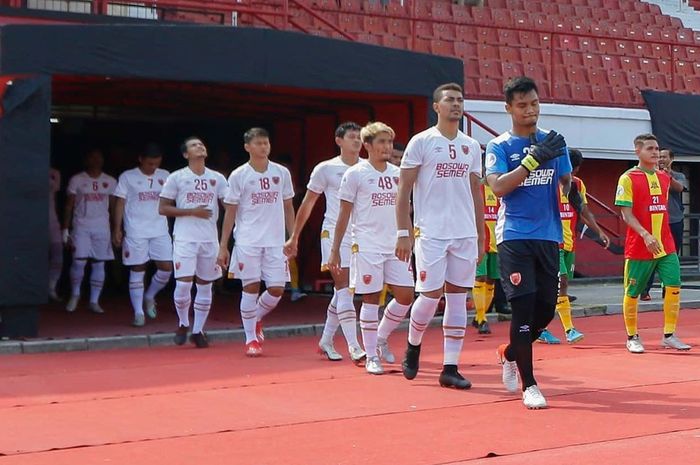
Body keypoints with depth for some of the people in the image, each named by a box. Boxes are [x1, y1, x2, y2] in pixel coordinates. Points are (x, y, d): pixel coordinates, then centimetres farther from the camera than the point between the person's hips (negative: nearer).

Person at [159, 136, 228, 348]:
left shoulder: (217, 178, 9)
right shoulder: (176, 178, 0)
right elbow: (162, 209, -2)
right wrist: (192, 211, -12)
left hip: (210, 239, 3)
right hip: (185, 238, -3)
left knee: (205, 285, 6)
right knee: (183, 283, -10)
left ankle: (198, 331, 17)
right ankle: (183, 324, 14)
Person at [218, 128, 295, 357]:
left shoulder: (282, 173, 8)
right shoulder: (239, 175, 0)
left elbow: (288, 207, 15)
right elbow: (230, 212, 3)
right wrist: (223, 246, -1)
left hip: (276, 241, 3)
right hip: (247, 241, -3)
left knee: (277, 289, -1)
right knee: (251, 287, -3)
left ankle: (256, 317, 29)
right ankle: (251, 339, 9)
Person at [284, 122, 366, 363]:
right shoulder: (325, 169, -2)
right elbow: (307, 203, 5)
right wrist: (294, 237, 6)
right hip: (334, 234, -4)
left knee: (342, 291, 11)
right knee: (344, 287, -13)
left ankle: (326, 341, 25)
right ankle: (354, 347, -17)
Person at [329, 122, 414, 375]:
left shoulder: (397, 173, 10)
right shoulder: (355, 174, -3)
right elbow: (344, 214, -1)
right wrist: (335, 250, -2)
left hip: (396, 245, 5)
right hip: (367, 246, -5)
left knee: (405, 295, 1)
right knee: (371, 299, -2)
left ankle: (381, 337, 24)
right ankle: (371, 356, 8)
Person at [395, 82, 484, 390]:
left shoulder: (471, 146, 13)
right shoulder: (421, 142, -1)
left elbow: (476, 194, 17)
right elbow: (403, 191, -3)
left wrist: (481, 236, 12)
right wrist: (403, 233, -10)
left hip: (465, 234, 4)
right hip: (431, 233, -4)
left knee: (457, 299, 3)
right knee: (431, 295, -6)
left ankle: (450, 368, 7)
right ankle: (413, 346, 22)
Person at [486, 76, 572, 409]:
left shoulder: (553, 142, 11)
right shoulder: (499, 146, 0)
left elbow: (566, 184, 15)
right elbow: (497, 187, -14)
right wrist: (534, 158, -19)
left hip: (549, 236, 4)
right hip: (514, 237, -4)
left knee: (546, 310, 6)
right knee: (524, 307, -10)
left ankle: (509, 353, 33)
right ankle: (529, 385, 0)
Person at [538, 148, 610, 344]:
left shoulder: (578, 184, 11)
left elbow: (585, 212, 15)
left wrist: (599, 232, 4)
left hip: (570, 243, 7)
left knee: (559, 286, 8)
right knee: (561, 282, -16)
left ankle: (542, 330, 14)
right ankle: (569, 329, -14)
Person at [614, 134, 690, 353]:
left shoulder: (664, 177, 11)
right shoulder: (628, 178, -7)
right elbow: (626, 213, -13)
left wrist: (663, 236, 16)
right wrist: (645, 235, -25)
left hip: (666, 246, 5)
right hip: (638, 247, -5)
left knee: (674, 287, -4)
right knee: (632, 293, 3)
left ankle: (669, 336, 6)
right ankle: (632, 338, 17)